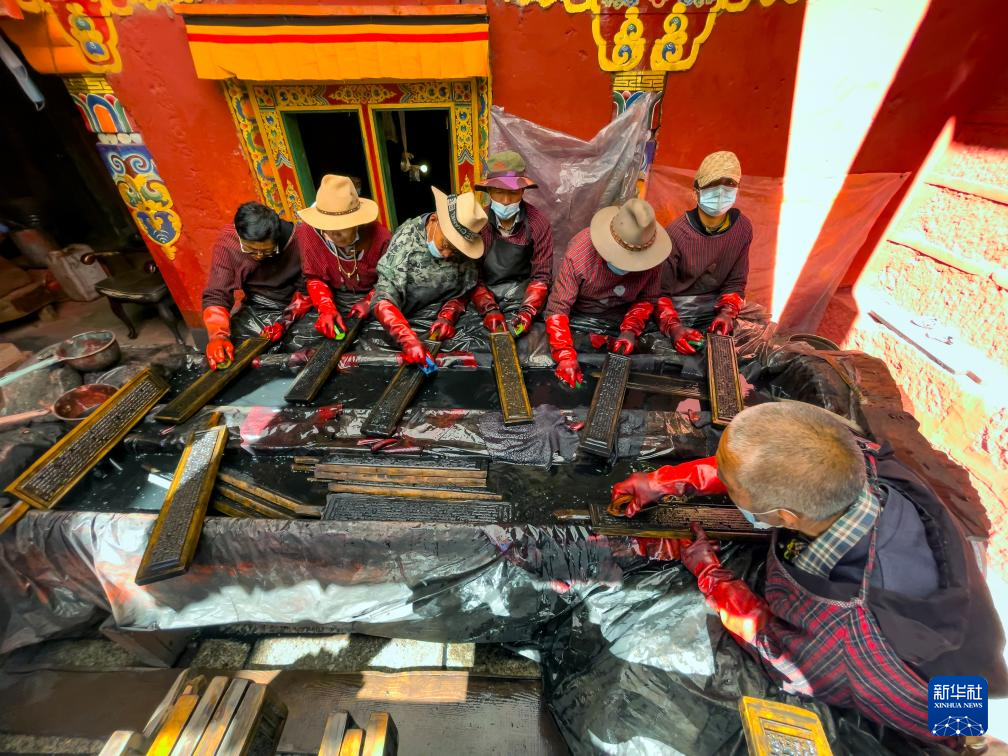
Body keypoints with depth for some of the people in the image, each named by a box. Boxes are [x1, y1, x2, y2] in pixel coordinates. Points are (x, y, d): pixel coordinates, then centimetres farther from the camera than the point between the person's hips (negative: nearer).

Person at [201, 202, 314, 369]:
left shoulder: (300, 236, -21)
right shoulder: (227, 241, -15)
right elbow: (216, 295, -15)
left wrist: (286, 321, -24)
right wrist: (218, 335, -33)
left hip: (300, 307, -2)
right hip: (258, 307, 2)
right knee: (234, 346, -18)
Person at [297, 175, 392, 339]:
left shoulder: (380, 237, -21)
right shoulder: (314, 239, -13)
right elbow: (314, 278, -4)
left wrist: (370, 302, -25)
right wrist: (327, 309, -21)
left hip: (372, 298, -1)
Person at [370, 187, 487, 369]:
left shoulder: (462, 243, -9)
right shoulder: (406, 240, -19)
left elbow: (465, 289, 0)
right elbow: (384, 299, -26)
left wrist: (448, 316, -20)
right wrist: (408, 339, -41)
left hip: (439, 321, 2)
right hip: (408, 319, -2)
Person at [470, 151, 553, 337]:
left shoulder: (538, 223, -8)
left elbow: (541, 276, -7)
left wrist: (527, 311, -23)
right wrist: (489, 310, -23)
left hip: (524, 298, 0)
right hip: (486, 297, 0)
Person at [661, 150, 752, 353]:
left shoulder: (743, 228, -3)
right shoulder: (677, 232, -18)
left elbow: (735, 281, 5)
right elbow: (661, 291, -16)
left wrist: (727, 313, -15)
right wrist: (674, 327, -31)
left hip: (714, 305, 5)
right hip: (676, 307, -4)